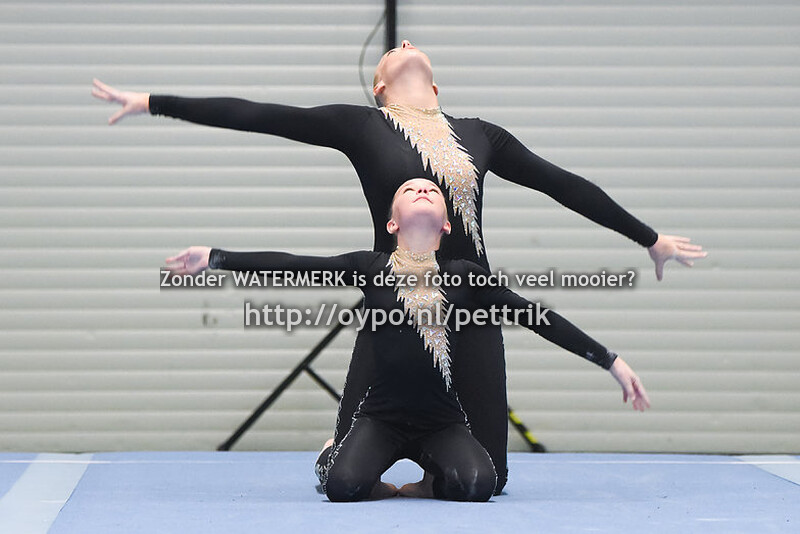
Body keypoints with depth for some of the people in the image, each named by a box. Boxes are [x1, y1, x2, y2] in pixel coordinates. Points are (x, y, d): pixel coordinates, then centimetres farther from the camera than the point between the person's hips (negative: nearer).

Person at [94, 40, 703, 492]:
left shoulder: (480, 134, 11)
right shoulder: (359, 126, 1)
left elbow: (564, 184, 17)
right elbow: (250, 115, -3)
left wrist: (651, 238, 22)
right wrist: (151, 102, -7)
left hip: (471, 312, 3)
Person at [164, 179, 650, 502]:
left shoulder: (464, 275, 4)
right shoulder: (369, 268, 2)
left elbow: (541, 320, 4)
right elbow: (290, 266, -3)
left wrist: (612, 362, 2)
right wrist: (214, 257, -11)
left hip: (443, 420, 1)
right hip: (381, 415, -1)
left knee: (477, 485, -29)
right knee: (343, 485, -30)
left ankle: (423, 485, 6)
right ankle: (397, 486, 6)